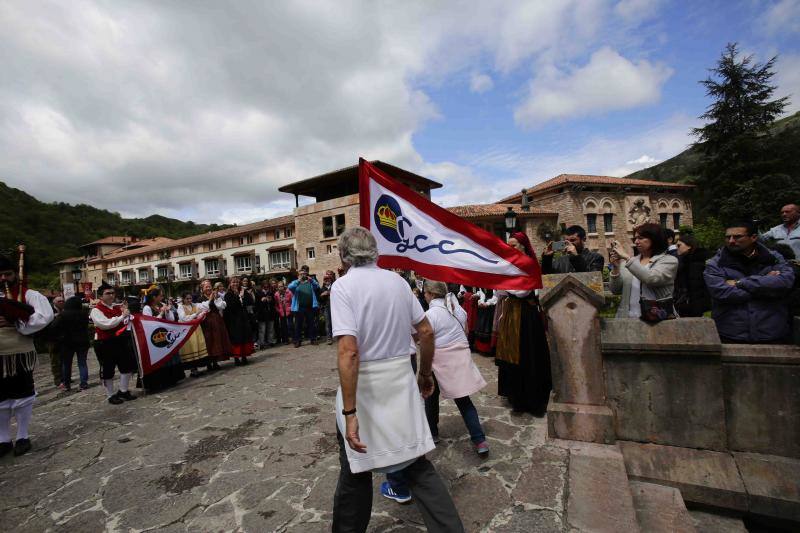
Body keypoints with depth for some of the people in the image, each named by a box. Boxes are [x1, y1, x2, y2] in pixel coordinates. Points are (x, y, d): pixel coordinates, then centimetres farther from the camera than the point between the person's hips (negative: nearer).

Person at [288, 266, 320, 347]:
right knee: (298, 325, 4)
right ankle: (297, 341, 10)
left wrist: (312, 280, -20)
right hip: (299, 308, -1)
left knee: (311, 324, 8)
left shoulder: (310, 282, 10)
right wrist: (298, 280, -23)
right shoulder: (296, 282, 7)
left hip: (310, 307, 1)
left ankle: (313, 339, 17)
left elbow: (317, 287, -5)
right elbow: (290, 287, -13)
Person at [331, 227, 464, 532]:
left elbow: (349, 351, -23)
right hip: (401, 382, 4)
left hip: (363, 387, -4)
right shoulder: (397, 280, 2)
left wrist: (349, 412, -21)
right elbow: (426, 332, 5)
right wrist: (426, 374, 18)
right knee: (417, 465, 17)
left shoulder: (343, 286, -13)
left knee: (355, 470, 18)